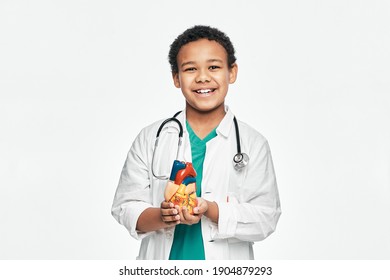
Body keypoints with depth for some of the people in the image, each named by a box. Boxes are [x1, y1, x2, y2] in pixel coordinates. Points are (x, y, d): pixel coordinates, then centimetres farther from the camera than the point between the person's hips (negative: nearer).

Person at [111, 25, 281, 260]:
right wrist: (161, 218, -22)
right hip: (162, 266, 1)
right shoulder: (150, 138, -1)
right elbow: (125, 206, -4)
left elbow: (266, 217, -10)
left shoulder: (253, 144, -4)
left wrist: (210, 210, -23)